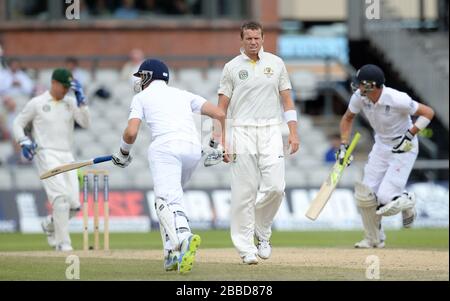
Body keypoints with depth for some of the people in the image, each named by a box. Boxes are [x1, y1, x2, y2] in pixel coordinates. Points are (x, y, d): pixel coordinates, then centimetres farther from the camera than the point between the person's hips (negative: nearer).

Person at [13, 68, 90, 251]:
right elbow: (18, 124, 7)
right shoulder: (37, 103, 2)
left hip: (67, 156, 5)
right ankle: (62, 242, -16)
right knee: (60, 197, -21)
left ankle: (50, 225, 27)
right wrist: (24, 141, -10)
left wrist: (81, 100, -6)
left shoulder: (71, 103, 13)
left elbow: (85, 123, 1)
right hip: (46, 154, -5)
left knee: (74, 205, -2)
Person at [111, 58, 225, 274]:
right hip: (194, 149, 5)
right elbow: (219, 114, 15)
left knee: (167, 200, -18)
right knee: (171, 197, 23)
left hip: (166, 147, -5)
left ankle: (184, 238, -47)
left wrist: (123, 153, 22)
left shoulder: (142, 97, 18)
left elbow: (131, 132, 4)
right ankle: (173, 255, 11)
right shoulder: (183, 95, 29)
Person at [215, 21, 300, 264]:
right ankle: (246, 248, 2)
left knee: (275, 187, -9)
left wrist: (293, 132, 2)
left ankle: (262, 230, 16)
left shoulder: (275, 63, 9)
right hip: (241, 133, -2)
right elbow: (222, 107, 3)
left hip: (270, 132, 2)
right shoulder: (232, 67, 3)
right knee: (244, 192, -4)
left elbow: (287, 99, 11)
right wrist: (221, 141, -5)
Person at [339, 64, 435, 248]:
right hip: (381, 147, 6)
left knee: (385, 198, -17)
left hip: (404, 148, -6)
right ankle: (374, 239, 18)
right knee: (365, 195, -2)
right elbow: (348, 118, 8)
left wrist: (409, 135, -26)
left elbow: (428, 113, -20)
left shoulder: (397, 100, -30)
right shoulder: (359, 97, -12)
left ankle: (407, 202, 18)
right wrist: (343, 145, 0)